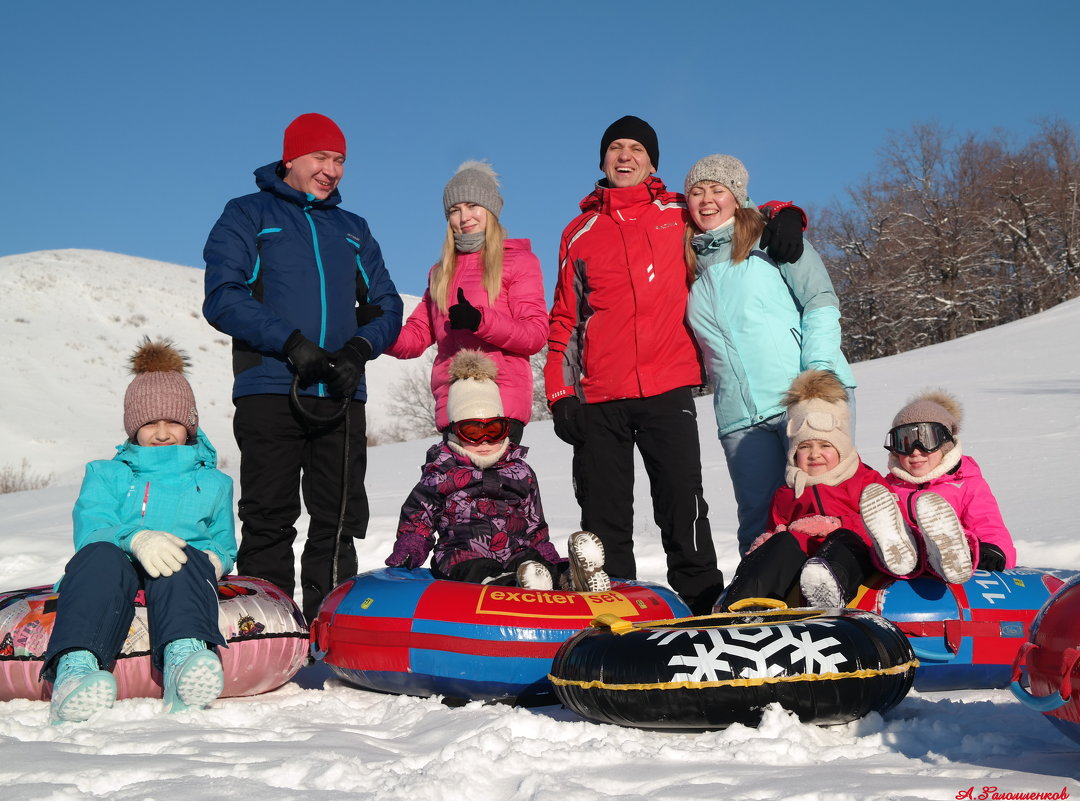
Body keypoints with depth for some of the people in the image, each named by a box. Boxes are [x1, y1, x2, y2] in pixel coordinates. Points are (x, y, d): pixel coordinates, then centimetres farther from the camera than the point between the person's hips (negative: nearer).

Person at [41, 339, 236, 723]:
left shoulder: (213, 482, 33)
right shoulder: (105, 475, 27)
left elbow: (223, 543, 28)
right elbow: (90, 530, 6)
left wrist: (214, 558, -1)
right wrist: (136, 538, -20)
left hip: (180, 579, 0)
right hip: (117, 572, 0)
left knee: (184, 558, -37)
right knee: (102, 556, -37)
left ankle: (185, 654, -69)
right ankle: (76, 666, -65)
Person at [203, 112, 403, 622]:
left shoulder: (353, 231, 22)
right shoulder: (247, 216, 9)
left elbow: (387, 306, 18)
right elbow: (223, 298, -4)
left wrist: (358, 350, -4)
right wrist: (292, 344, -15)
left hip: (341, 397, 4)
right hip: (270, 392, -4)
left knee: (339, 524, 2)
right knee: (269, 523, -5)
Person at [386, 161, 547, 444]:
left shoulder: (519, 261, 7)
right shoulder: (441, 272, 23)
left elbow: (536, 333, -4)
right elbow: (416, 337, 18)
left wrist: (479, 321, -19)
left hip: (501, 405, -5)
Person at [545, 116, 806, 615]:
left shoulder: (679, 215, 11)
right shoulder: (579, 233, 16)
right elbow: (565, 319, 15)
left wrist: (784, 215, -4)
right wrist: (561, 394, 6)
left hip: (667, 392, -2)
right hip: (598, 400, 2)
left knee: (683, 509, -7)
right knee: (603, 522, 4)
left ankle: (703, 612, -1)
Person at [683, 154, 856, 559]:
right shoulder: (690, 266, 19)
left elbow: (821, 303, -1)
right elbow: (695, 349, 26)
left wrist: (819, 372, -13)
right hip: (740, 418, 4)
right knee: (759, 524, -1)